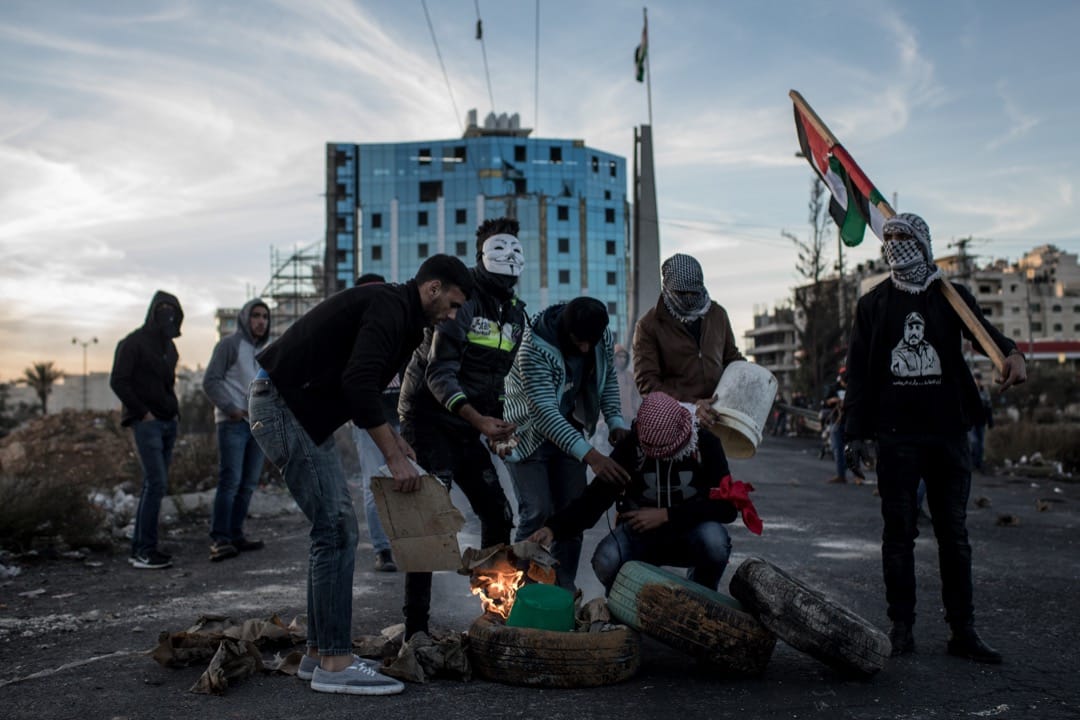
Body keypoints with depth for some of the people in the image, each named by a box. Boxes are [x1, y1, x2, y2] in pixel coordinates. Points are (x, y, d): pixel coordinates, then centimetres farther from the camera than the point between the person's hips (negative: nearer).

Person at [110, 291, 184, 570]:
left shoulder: (169, 346, 18)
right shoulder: (134, 343, -5)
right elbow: (117, 381, -10)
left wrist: (174, 410, 11)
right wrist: (142, 412, -13)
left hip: (168, 422, 8)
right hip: (146, 422, -8)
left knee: (156, 484, 6)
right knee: (156, 482, -14)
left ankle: (141, 548, 12)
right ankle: (145, 550, -10)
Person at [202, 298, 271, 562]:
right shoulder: (229, 344, -2)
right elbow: (210, 381, -8)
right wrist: (231, 409, -15)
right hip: (233, 422, -7)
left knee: (248, 483, 7)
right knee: (230, 481, -12)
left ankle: (236, 535, 14)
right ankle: (219, 539, -8)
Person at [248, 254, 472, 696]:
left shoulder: (394, 312, 17)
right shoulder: (390, 307, -15)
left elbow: (358, 384, 23)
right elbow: (358, 382, -27)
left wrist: (393, 438, 15)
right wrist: (394, 456, -22)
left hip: (300, 410, 11)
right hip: (283, 405, -11)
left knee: (334, 528, 11)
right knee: (336, 529, -11)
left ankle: (319, 652, 17)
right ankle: (334, 664, -6)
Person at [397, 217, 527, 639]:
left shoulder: (515, 314, 10)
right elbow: (439, 374, -21)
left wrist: (496, 423, 5)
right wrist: (479, 420, -31)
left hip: (468, 426, 8)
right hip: (429, 419, -7)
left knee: (498, 514, 5)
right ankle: (416, 626, -7)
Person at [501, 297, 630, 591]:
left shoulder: (603, 338, -13)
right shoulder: (534, 348, -32)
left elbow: (608, 379, 5)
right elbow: (544, 412, -37)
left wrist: (616, 423, -13)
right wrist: (590, 456, -45)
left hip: (568, 434, 5)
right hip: (529, 435, -5)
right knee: (538, 513, -14)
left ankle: (564, 589, 15)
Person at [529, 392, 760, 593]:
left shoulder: (705, 442, -14)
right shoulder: (630, 446, -12)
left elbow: (727, 506, -17)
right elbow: (595, 497, -15)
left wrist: (666, 515, -22)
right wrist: (553, 528, -32)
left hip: (689, 531, 0)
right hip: (641, 531, 0)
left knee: (715, 541, -34)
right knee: (606, 561, -30)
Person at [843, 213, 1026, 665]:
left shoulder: (952, 297, 9)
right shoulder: (873, 304, 9)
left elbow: (982, 330, -8)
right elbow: (859, 373, 6)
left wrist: (1010, 353, -32)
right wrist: (857, 432, -1)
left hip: (948, 432, 0)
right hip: (895, 436, 0)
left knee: (954, 534, 6)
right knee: (899, 534, 4)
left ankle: (962, 631, 14)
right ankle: (901, 627, 13)